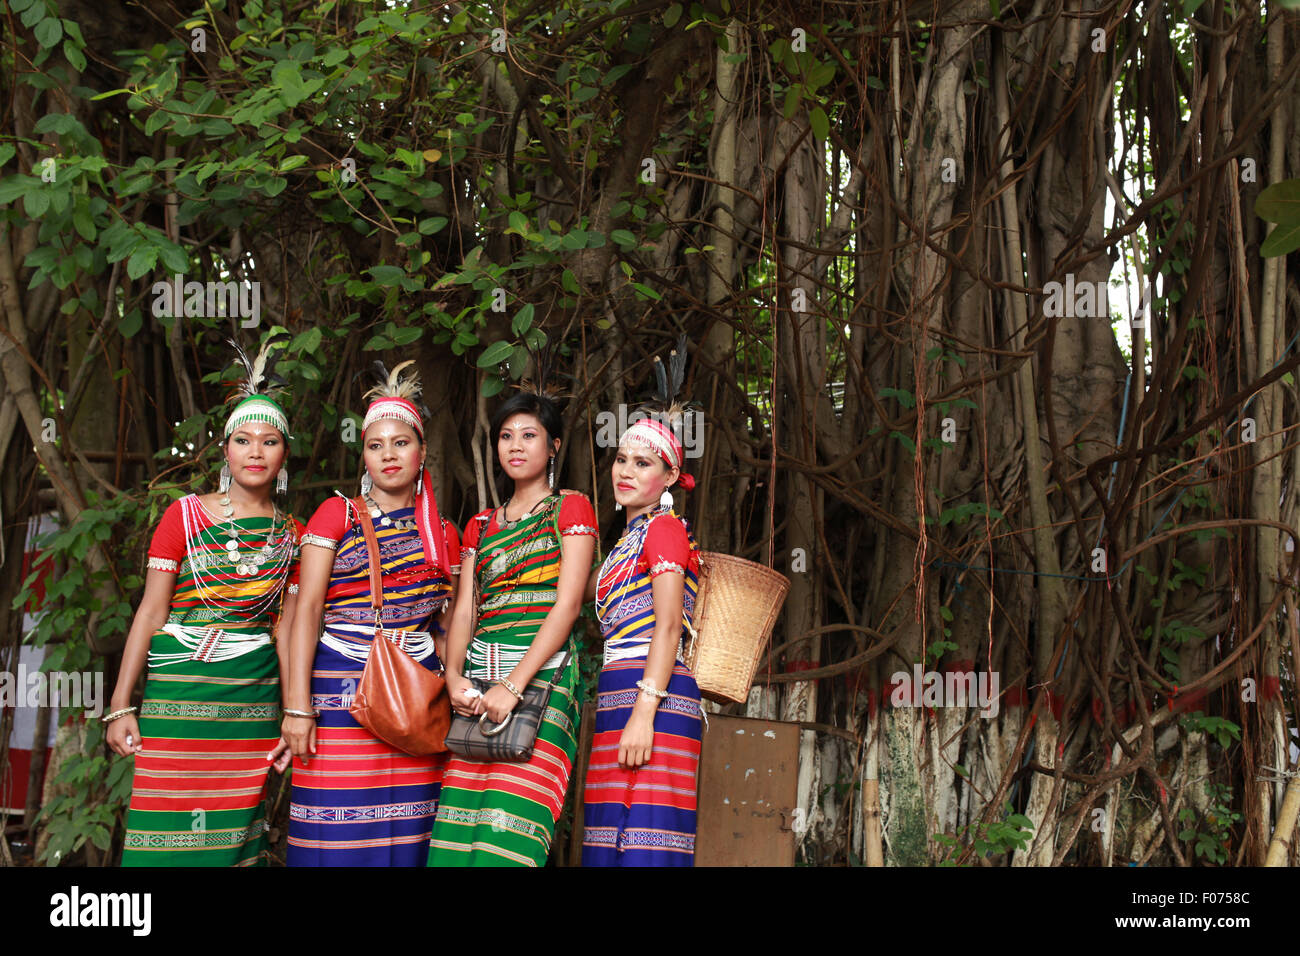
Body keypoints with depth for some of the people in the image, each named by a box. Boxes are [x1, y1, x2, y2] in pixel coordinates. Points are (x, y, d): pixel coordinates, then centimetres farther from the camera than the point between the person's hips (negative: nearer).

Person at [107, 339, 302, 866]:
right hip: (178, 689, -2)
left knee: (235, 839, 5)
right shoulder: (184, 515, 1)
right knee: (168, 832, -5)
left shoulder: (291, 535, 9)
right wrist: (121, 706, -6)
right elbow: (151, 612, -2)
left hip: (253, 699, 3)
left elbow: (286, 630, 9)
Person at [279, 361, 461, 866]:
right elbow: (306, 611, -1)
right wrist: (298, 707, -10)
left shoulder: (443, 535, 14)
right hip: (341, 688, -3)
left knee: (404, 839, 0)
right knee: (337, 838, -7)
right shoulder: (337, 515, 5)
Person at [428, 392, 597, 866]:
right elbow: (464, 608, 13)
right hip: (478, 680, 5)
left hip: (542, 672, -5)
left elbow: (568, 604, -6)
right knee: (458, 824, -5)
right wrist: (454, 674, -7)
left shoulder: (570, 508, 5)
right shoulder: (482, 524, 22)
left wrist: (513, 685, -15)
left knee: (509, 830, -15)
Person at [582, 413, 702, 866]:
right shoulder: (628, 540, 25)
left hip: (653, 693, -9)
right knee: (608, 845, 4)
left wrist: (644, 711, -20)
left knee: (644, 845, -14)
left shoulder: (664, 528, -1)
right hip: (615, 696, 9)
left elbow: (668, 628, -11)